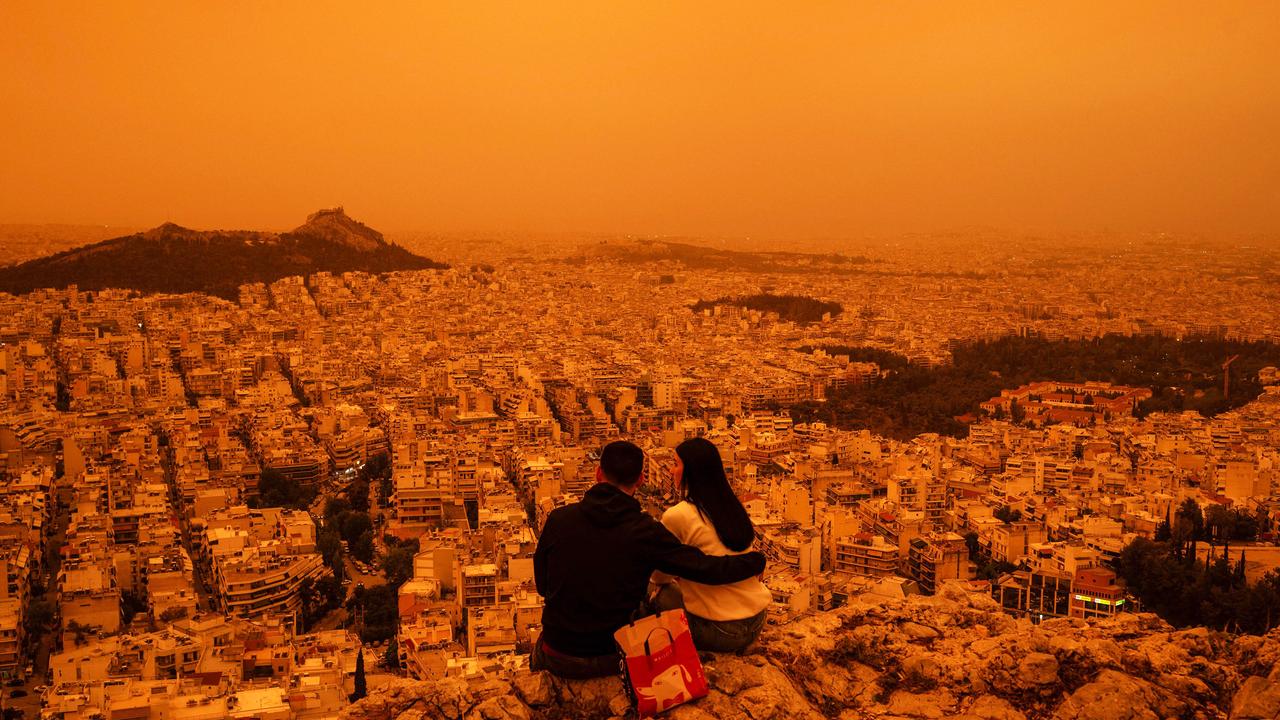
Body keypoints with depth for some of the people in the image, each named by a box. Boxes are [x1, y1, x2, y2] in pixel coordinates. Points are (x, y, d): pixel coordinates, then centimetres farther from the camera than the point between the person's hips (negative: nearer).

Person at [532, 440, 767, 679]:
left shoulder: (559, 519, -9)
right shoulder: (645, 532, -15)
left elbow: (541, 585, 4)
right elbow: (707, 569, -12)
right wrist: (756, 561, 5)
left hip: (559, 657, 1)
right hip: (612, 661, -1)